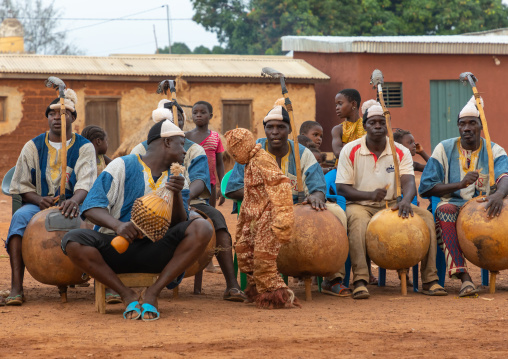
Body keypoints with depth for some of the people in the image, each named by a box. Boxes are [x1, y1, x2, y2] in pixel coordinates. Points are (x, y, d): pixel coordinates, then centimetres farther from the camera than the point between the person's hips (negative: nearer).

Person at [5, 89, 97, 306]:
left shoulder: (84, 147, 4)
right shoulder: (33, 147, 9)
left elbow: (86, 183, -12)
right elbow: (22, 185, 6)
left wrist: (75, 200, -35)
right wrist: (39, 200, -17)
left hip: (73, 204, 0)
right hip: (39, 204, 1)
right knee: (20, 217, -34)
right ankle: (16, 289, -41)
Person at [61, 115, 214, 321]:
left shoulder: (177, 177, 14)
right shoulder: (122, 166, 0)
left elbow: (180, 224, 3)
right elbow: (91, 208, -10)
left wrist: (177, 195, -15)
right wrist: (117, 225, -30)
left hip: (154, 252, 3)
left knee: (202, 229, -22)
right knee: (73, 241, -31)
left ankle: (152, 293, -19)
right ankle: (128, 296, -17)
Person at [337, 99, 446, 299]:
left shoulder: (401, 152, 3)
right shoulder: (350, 151, -3)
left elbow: (408, 181, -10)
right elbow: (341, 188, -6)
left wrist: (406, 200, -35)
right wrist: (370, 195, -23)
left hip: (391, 204, 3)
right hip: (360, 204, -3)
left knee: (426, 216, -21)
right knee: (358, 219, -39)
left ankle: (430, 279, -19)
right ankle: (360, 280, -42)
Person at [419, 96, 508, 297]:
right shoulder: (444, 149, 5)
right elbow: (426, 188, -2)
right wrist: (460, 184, -16)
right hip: (453, 206, 0)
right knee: (445, 209, -37)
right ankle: (464, 277, -46)